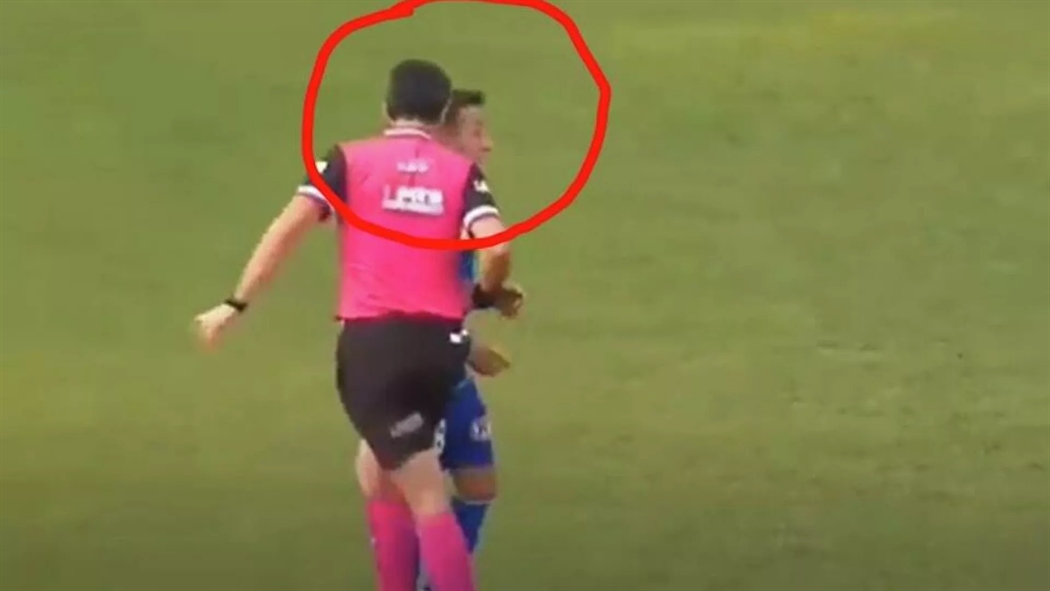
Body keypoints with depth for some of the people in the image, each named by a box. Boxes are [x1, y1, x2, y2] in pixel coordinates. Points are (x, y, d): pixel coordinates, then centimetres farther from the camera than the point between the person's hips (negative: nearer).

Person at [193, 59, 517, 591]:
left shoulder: (349, 161, 5)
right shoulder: (462, 172, 7)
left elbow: (289, 228, -6)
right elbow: (496, 248, -8)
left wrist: (236, 304, -3)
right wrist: (488, 292, 13)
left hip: (372, 340, -3)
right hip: (439, 342, 3)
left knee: (427, 499, -5)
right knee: (380, 470, 24)